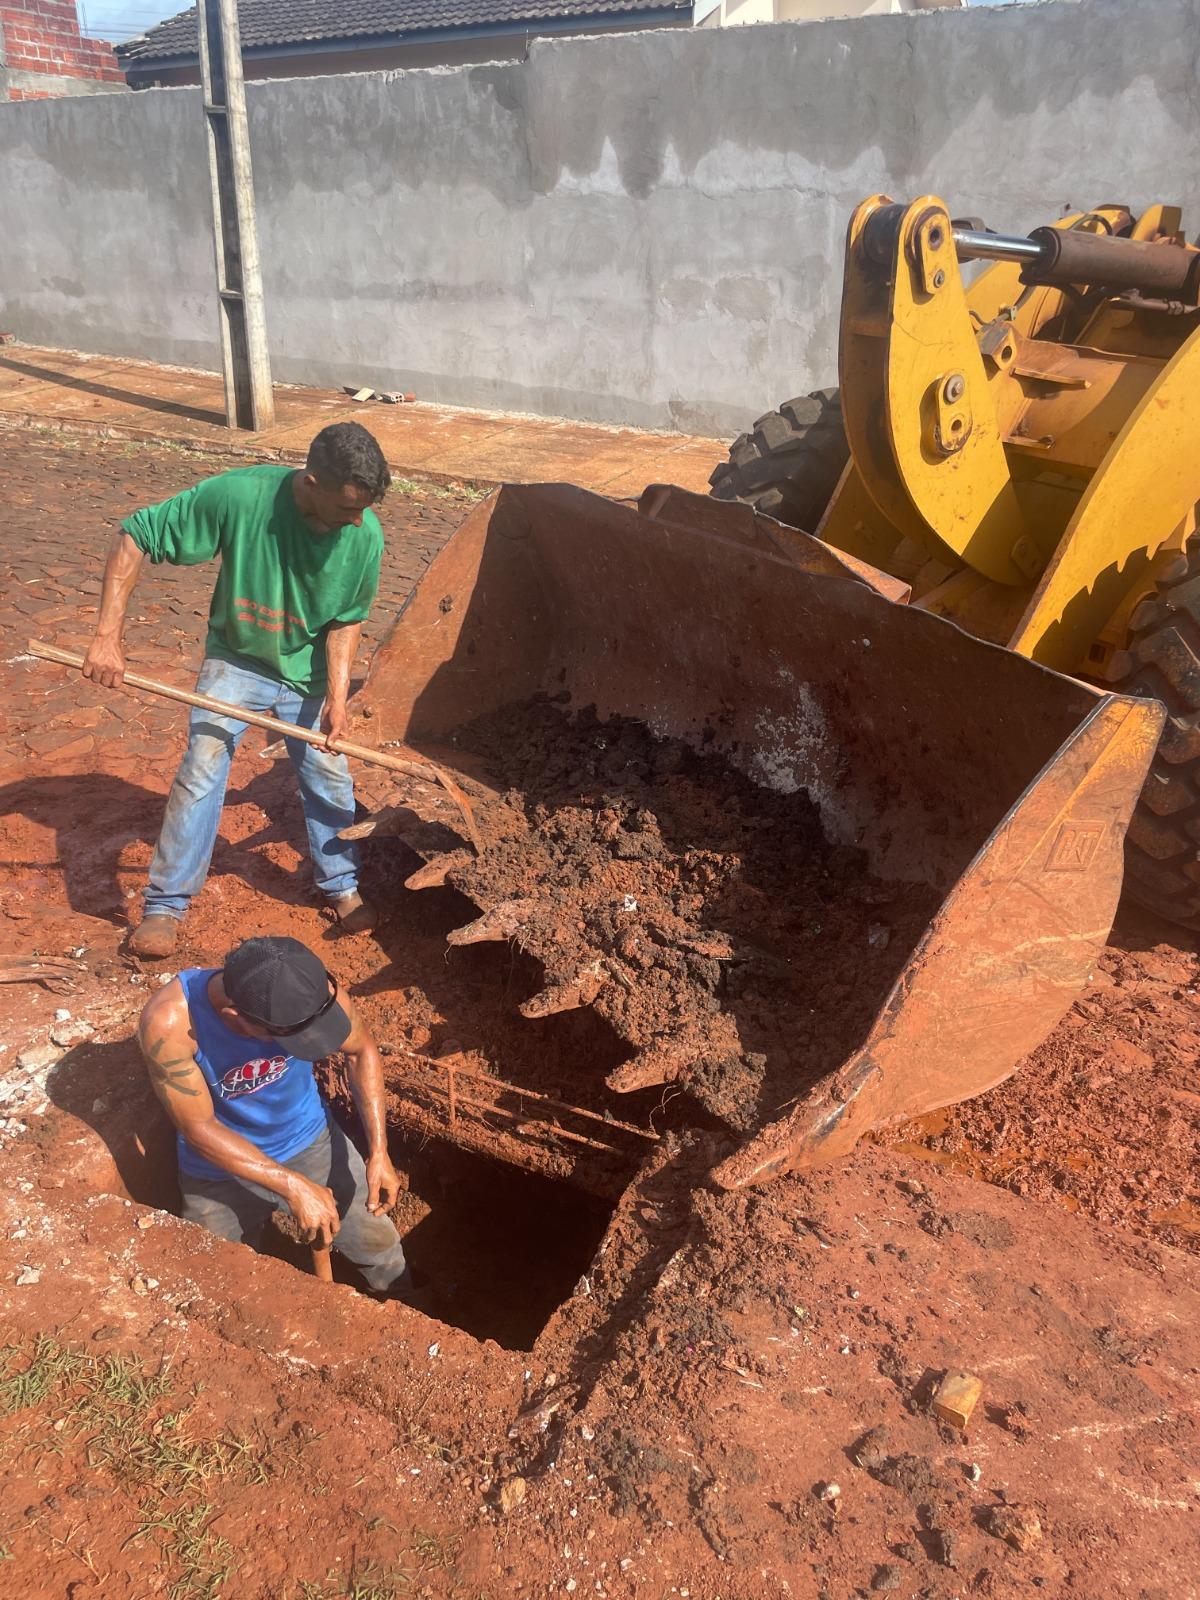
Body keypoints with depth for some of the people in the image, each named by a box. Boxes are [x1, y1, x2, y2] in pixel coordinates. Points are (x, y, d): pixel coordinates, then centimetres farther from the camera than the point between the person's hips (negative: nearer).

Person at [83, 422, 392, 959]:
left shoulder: (365, 535, -23)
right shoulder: (239, 496, -31)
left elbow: (347, 619, -7)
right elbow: (134, 536, -23)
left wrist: (338, 692, -19)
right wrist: (108, 636, -28)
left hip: (308, 669, 2)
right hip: (236, 658, -2)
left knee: (329, 777, 5)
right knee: (201, 769, -9)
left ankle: (341, 885, 28)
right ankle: (165, 905, 5)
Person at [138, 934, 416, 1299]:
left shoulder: (316, 991, -30)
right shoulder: (167, 1023, -37)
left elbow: (362, 1051, -9)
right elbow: (199, 1128, -26)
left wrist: (378, 1152, -15)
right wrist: (293, 1187, -29)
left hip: (312, 1140, 2)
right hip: (221, 1169, -1)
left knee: (380, 1247, 12)